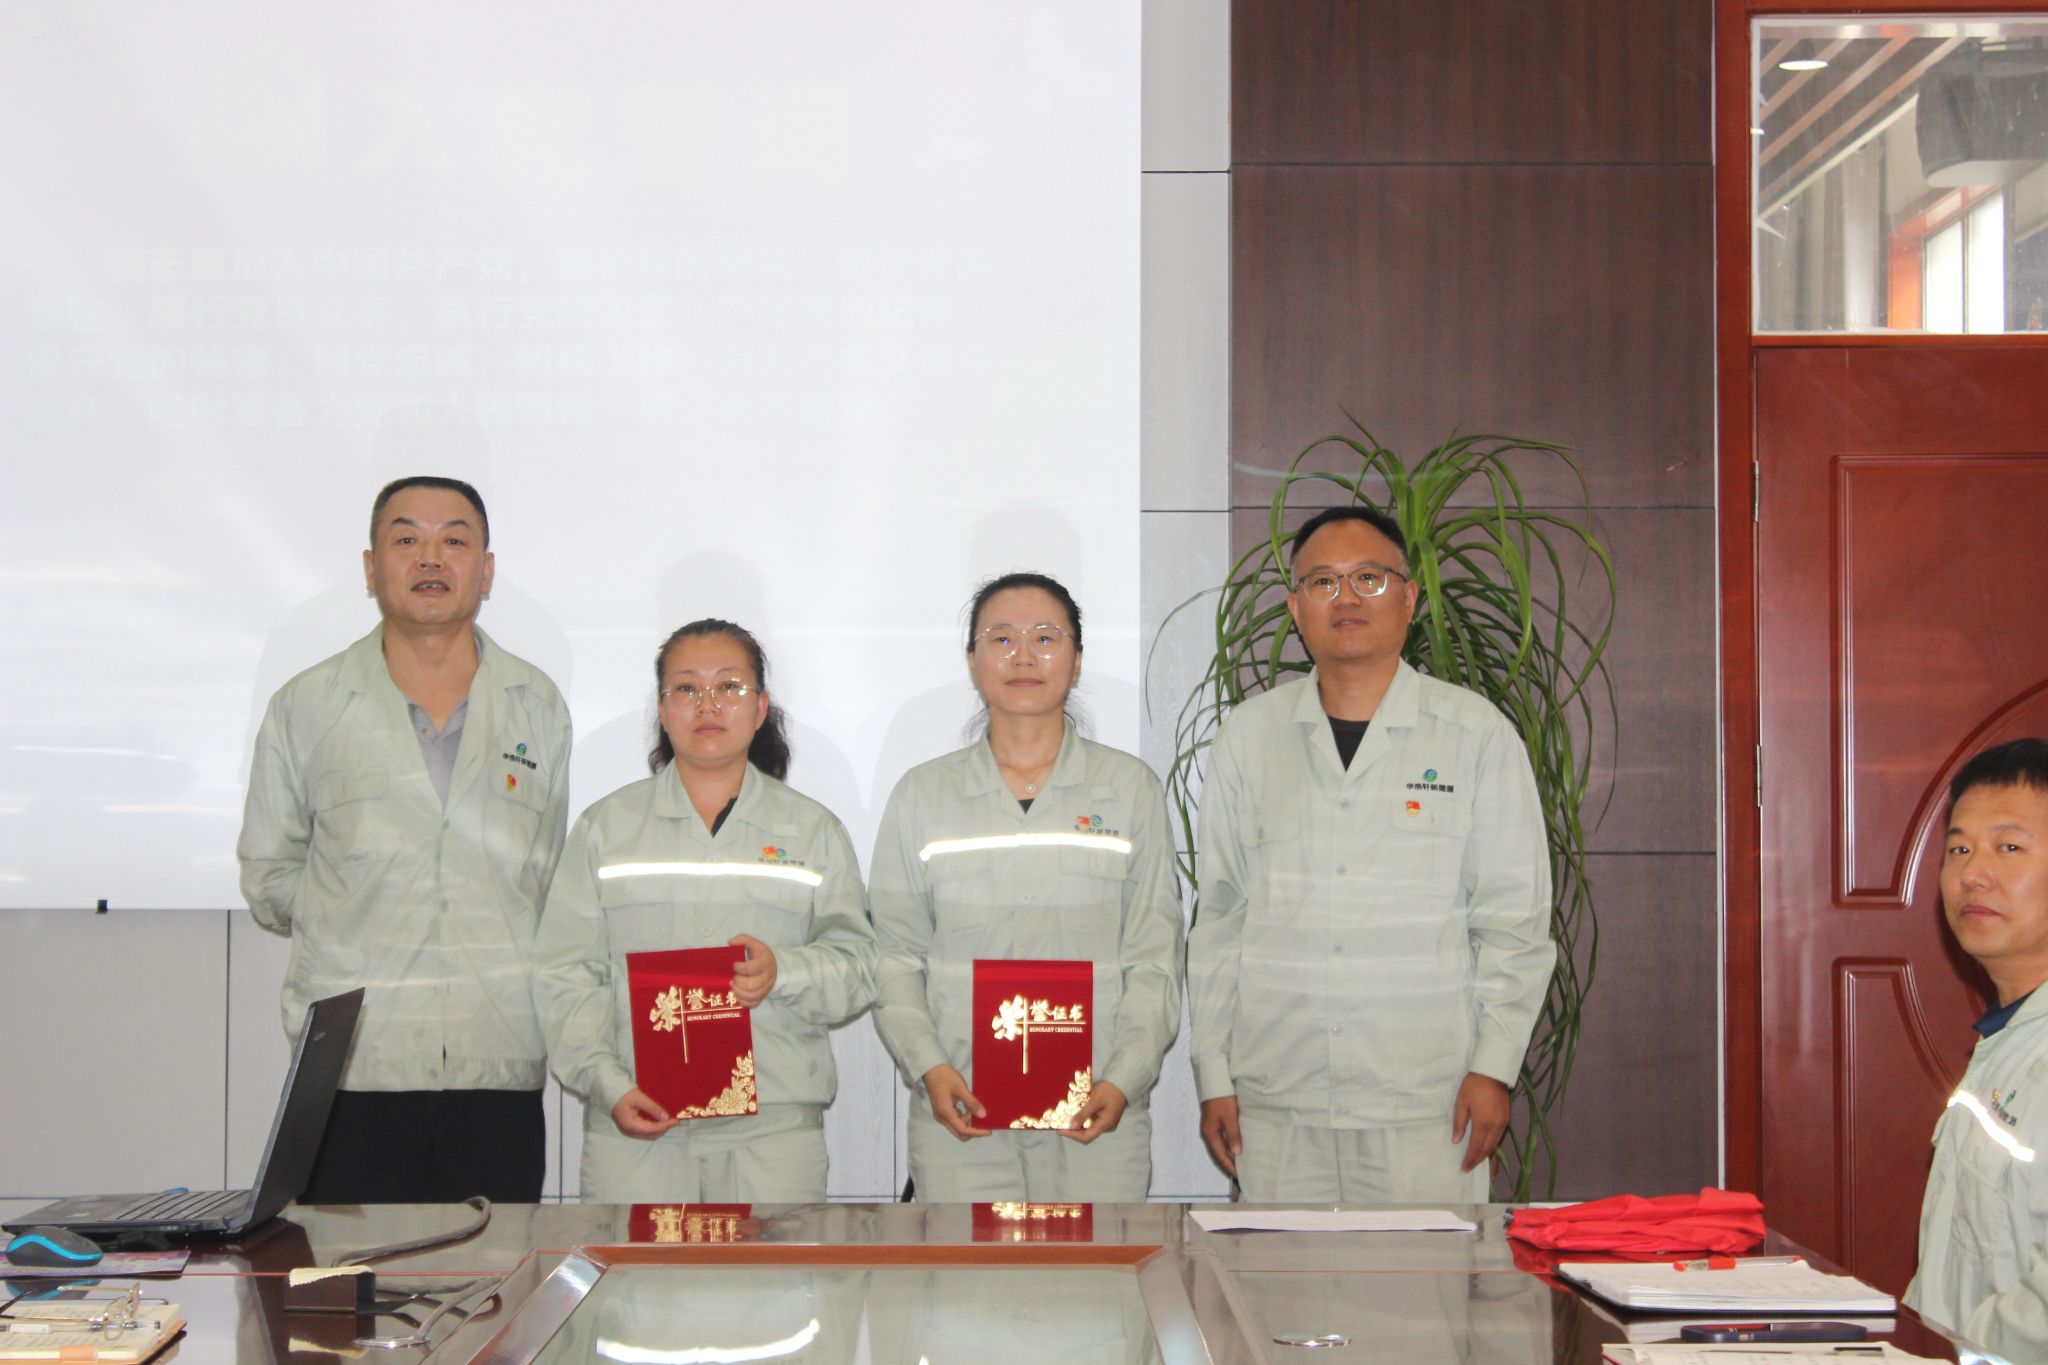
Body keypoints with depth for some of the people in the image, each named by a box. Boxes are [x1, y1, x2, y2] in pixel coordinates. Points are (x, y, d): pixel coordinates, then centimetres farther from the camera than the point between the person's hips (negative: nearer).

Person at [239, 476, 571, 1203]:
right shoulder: (306, 706, 7)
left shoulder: (537, 706, 12)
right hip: (354, 1067, -1)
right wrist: (359, 922, 3)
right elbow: (266, 876, 12)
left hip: (502, 1067, 1)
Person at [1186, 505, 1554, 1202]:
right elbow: (1217, 916, 11)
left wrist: (1493, 1066, -3)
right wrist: (1212, 1074, 7)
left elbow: (1514, 918, 4)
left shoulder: (1477, 732, 4)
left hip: (1426, 1102, -2)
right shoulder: (1248, 736, 9)